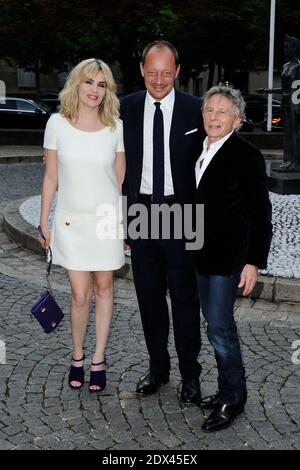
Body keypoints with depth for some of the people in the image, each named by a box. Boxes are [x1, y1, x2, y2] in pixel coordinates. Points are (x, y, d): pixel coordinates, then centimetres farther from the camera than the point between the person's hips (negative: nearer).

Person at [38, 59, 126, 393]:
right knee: (80, 295, -1)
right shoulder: (57, 124, -3)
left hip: (107, 219, 1)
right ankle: (77, 357, 22)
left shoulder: (116, 127, -2)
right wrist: (44, 222, 3)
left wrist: (127, 224, 5)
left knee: (103, 289, 9)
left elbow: (121, 179, 5)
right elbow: (51, 178, 2)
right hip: (71, 221, -1)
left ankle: (98, 360, 22)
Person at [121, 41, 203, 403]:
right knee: (149, 297, 13)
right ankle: (157, 367, 30)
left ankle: (190, 374, 21)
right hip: (140, 211, 3)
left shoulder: (195, 110, -5)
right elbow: (120, 165, 6)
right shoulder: (126, 109, 2)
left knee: (184, 298, 6)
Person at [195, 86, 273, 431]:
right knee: (217, 324, 15)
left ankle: (232, 399, 12)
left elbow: (261, 214, -14)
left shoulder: (246, 156, -13)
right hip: (203, 255, 8)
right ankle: (229, 390, 29)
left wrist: (253, 262, -18)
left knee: (219, 328, -5)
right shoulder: (201, 151, 9)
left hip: (228, 258, -8)